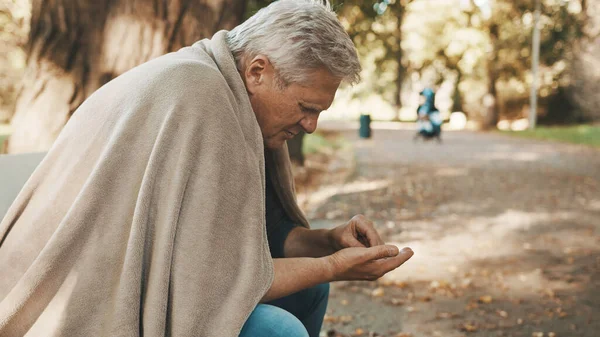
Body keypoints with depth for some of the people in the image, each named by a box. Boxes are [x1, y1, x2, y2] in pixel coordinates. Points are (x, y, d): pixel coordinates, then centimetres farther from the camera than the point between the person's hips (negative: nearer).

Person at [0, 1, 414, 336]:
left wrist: (330, 240, -7)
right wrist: (333, 267, -17)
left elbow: (257, 232, 8)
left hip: (132, 290, 9)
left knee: (306, 289, 9)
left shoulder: (236, 97, 2)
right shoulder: (197, 98, -26)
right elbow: (207, 277, -25)